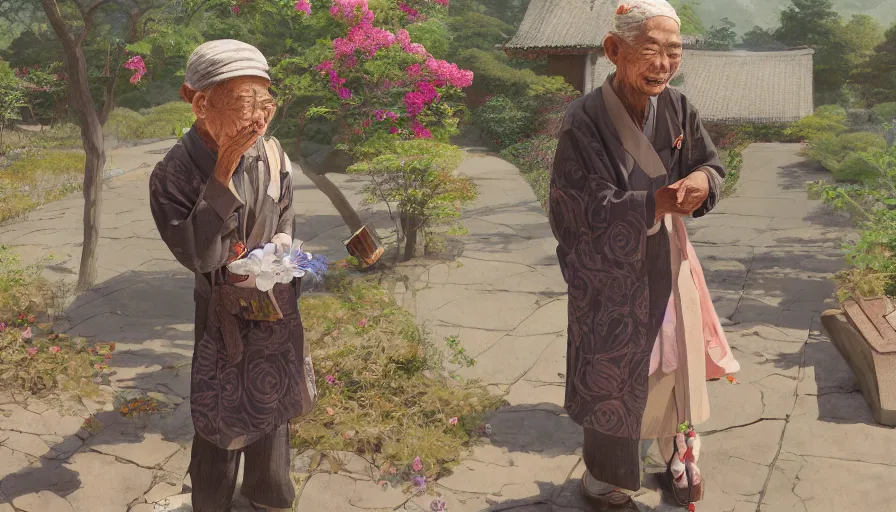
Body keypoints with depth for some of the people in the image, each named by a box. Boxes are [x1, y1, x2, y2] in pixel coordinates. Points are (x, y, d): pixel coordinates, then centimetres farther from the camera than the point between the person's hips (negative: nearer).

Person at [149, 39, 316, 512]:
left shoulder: (271, 154, -11)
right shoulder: (173, 175, -22)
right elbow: (197, 255, -30)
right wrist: (223, 178, -35)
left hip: (275, 300, 4)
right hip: (223, 308, -4)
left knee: (272, 399, 20)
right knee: (221, 408, 7)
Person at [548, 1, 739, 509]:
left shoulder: (676, 108, -5)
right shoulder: (585, 122, -21)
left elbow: (713, 166, 4)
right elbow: (586, 210, -22)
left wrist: (703, 182, -20)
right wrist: (659, 202, -33)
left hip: (668, 264, 5)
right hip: (610, 278, -5)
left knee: (676, 365, 18)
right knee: (613, 378, 9)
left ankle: (680, 456, 45)